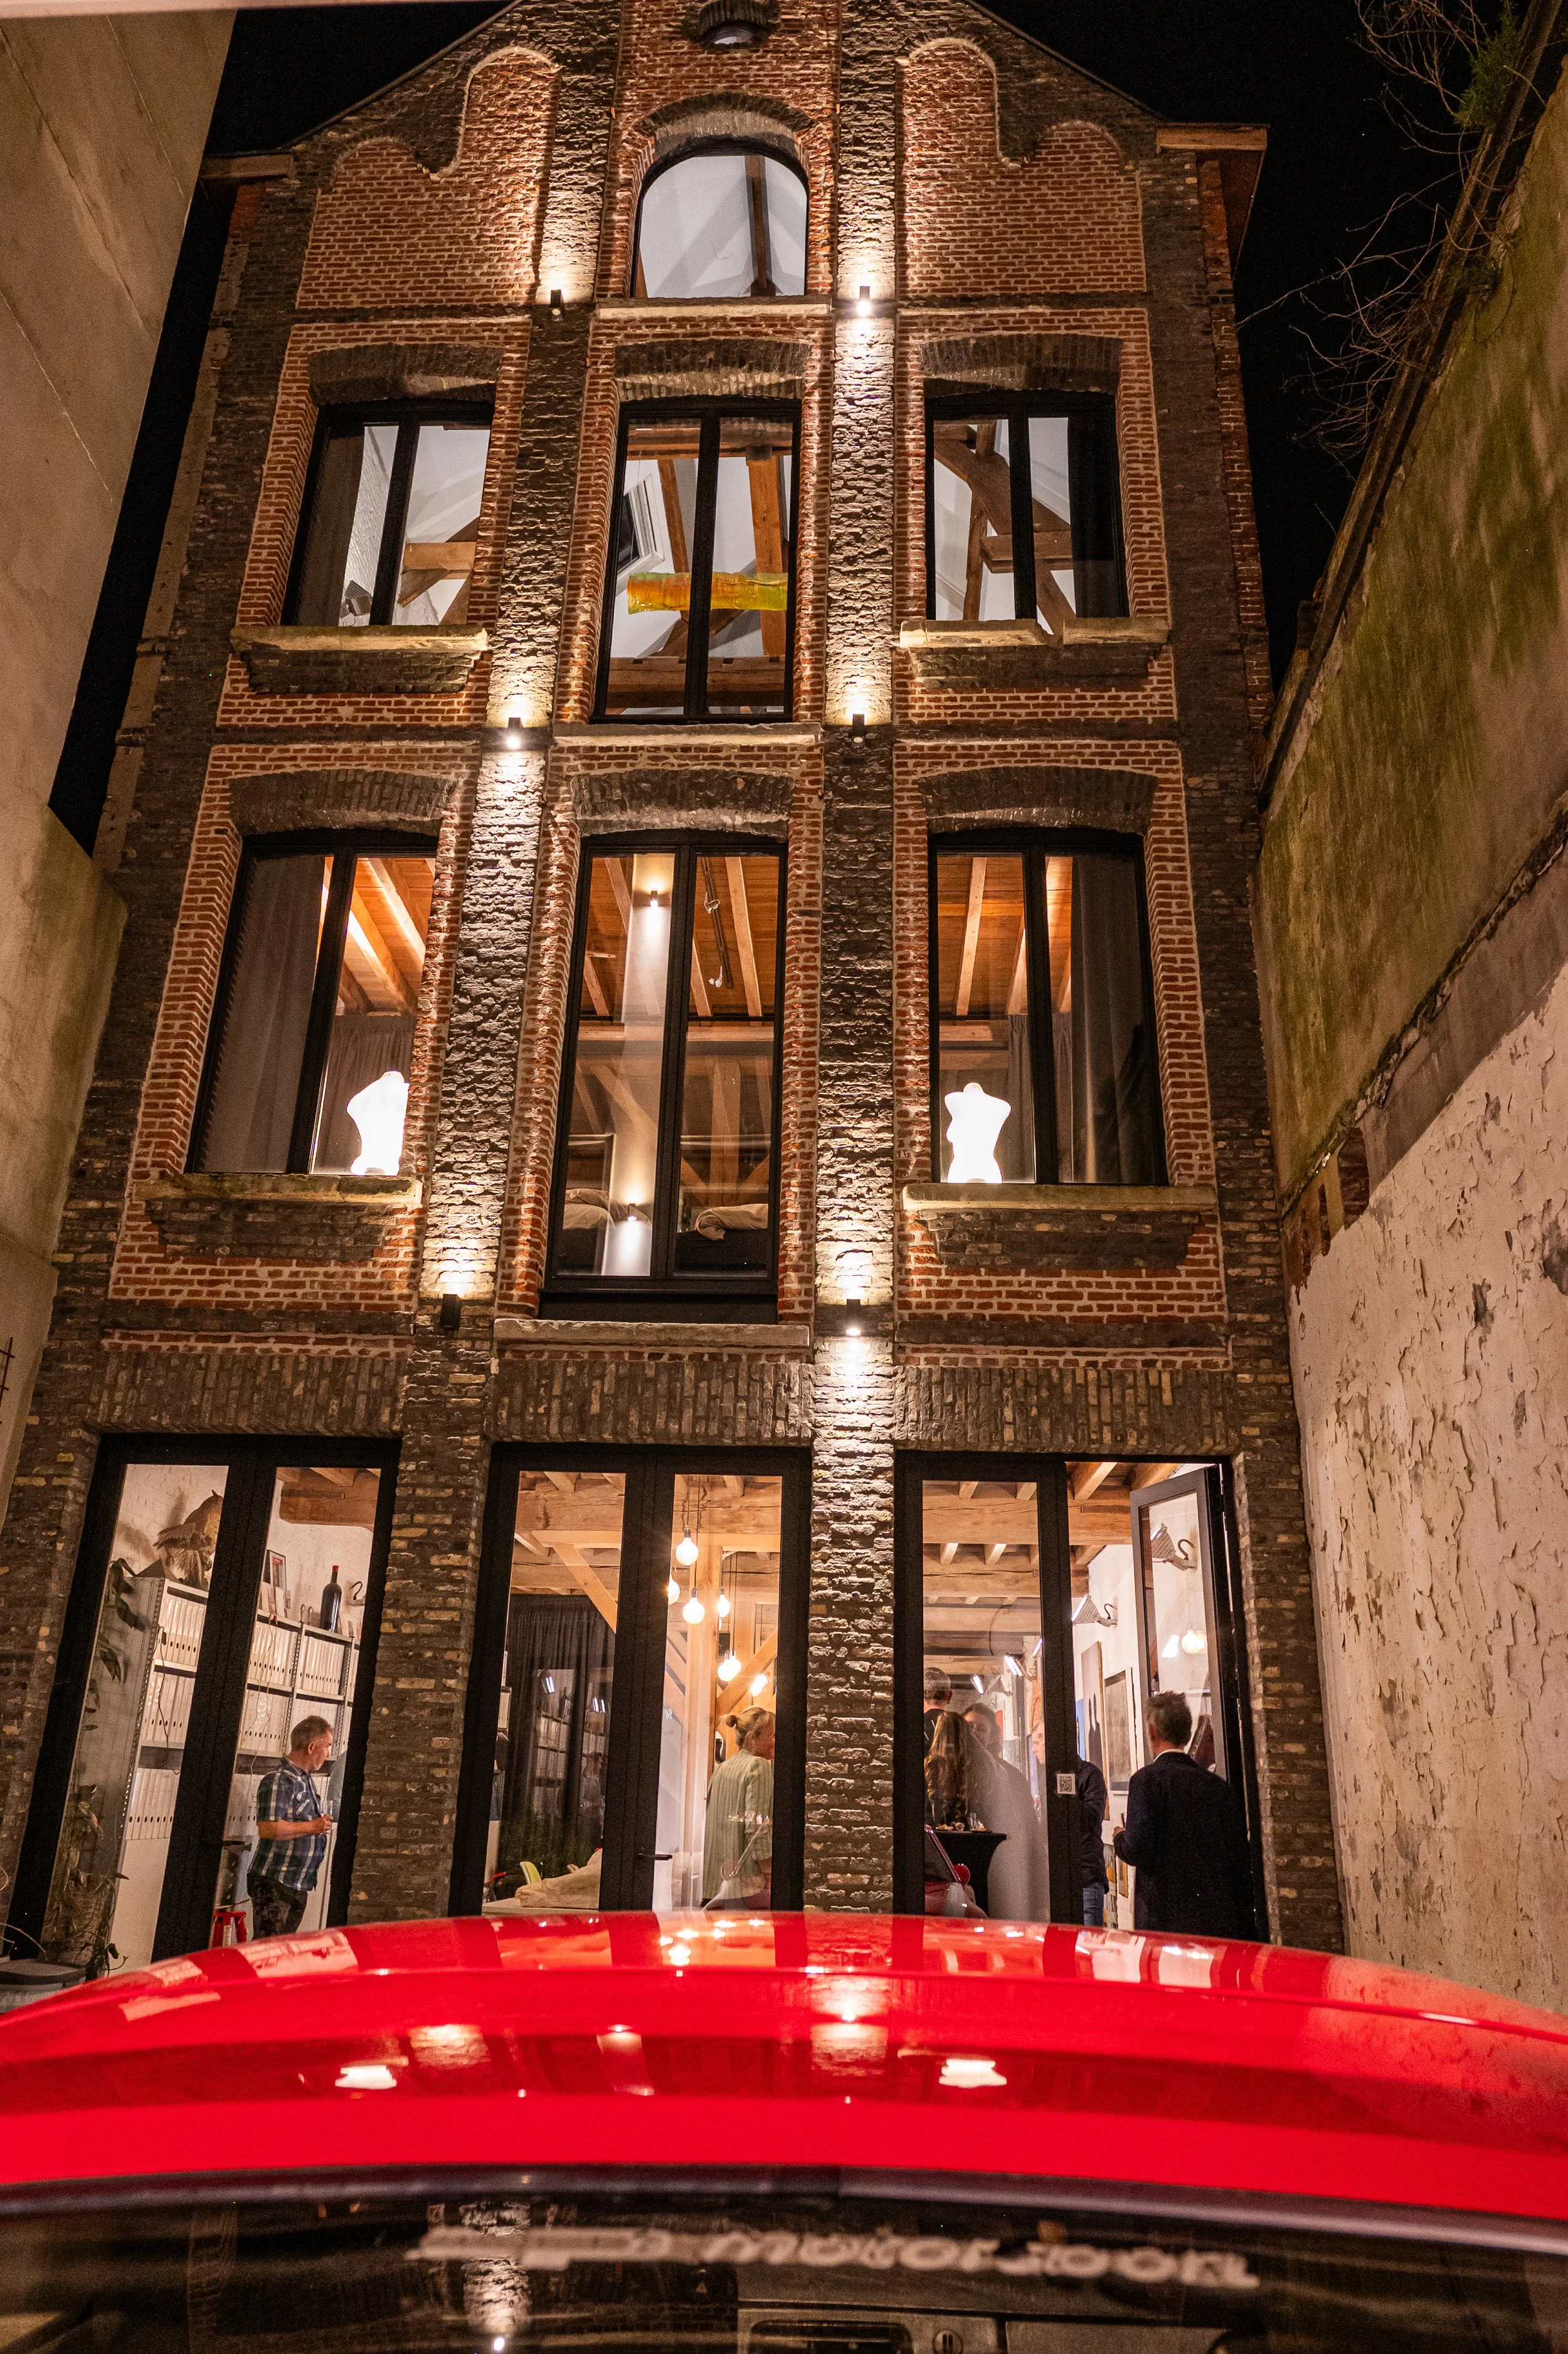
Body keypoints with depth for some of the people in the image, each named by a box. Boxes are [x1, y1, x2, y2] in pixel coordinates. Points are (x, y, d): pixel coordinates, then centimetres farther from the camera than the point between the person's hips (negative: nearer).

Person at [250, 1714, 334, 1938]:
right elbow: (267, 1828, -26)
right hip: (274, 1884, -9)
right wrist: (312, 1827, -19)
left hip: (299, 1885, 9)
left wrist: (324, 1824, 11)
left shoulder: (306, 1781, 17)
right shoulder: (279, 1780, -15)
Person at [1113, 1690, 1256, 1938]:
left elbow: (1138, 1850, -14)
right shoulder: (1220, 1787, 9)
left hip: (1165, 1921, -5)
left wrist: (1120, 1839, 10)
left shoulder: (1147, 1780, -6)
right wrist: (1247, 1929, 17)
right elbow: (1242, 1861, 10)